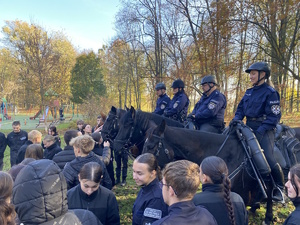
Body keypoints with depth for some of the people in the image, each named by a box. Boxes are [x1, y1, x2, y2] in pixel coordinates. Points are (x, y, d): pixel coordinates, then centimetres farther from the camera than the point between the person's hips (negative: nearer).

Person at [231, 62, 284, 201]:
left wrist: (261, 131, -22)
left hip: (264, 130, -7)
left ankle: (279, 187, 12)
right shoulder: (249, 92, 11)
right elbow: (241, 108, 17)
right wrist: (236, 119, -4)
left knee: (268, 158, -13)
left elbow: (274, 116, -15)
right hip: (249, 128, 8)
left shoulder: (270, 92, -10)